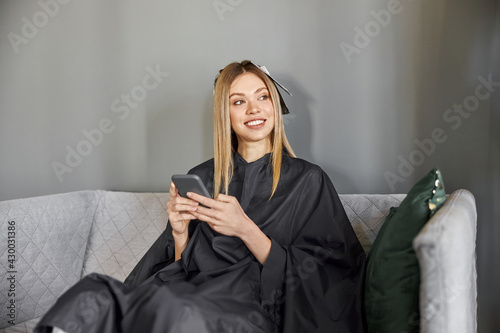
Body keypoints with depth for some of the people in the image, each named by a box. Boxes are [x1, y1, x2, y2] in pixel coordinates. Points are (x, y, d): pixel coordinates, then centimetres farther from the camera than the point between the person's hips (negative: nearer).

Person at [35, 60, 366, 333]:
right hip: (190, 294, 3)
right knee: (94, 295, -28)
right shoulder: (200, 179, 16)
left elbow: (311, 277, 0)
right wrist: (180, 233, -5)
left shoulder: (307, 180, 6)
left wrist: (246, 230, -12)